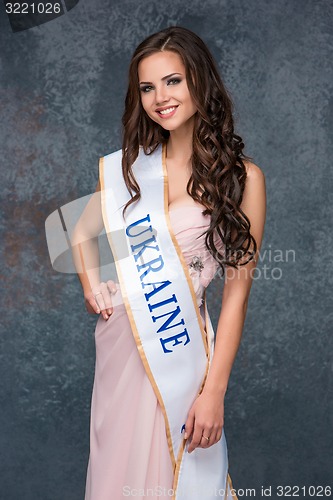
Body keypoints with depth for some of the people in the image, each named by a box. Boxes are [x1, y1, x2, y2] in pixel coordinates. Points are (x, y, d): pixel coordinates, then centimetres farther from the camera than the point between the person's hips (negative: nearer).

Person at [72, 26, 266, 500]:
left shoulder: (242, 177, -7)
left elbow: (237, 291, -9)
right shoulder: (128, 167, 5)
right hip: (121, 340, 4)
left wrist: (214, 391, -12)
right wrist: (91, 287, 2)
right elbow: (82, 234, 21)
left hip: (181, 345, -4)